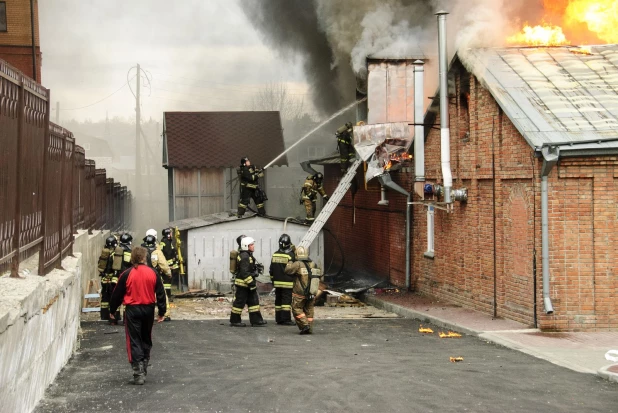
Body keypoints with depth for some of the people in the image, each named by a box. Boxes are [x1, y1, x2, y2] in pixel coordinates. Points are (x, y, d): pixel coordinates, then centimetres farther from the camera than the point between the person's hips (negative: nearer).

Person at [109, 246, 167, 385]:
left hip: (132, 310, -3)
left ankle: (138, 373, -8)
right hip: (148, 309, 3)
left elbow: (117, 294, 1)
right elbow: (160, 294, 3)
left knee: (134, 341, 0)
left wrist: (112, 310, 15)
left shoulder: (127, 275, -7)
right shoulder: (153, 274, -2)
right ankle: (144, 370, 25)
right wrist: (161, 312, 12)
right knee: (146, 340, 18)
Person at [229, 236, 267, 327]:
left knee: (253, 301, 9)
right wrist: (251, 283, -23)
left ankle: (256, 320, 11)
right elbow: (244, 273, -25)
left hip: (248, 284, 11)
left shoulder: (248, 256, 14)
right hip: (243, 283, -11)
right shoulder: (244, 257, -19)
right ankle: (234, 320, 8)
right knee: (239, 302, -1)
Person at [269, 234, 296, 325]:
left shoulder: (275, 255, 7)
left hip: (277, 282, 6)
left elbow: (271, 270, 13)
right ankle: (286, 319, -9)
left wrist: (273, 280, 22)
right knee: (287, 300, -5)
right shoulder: (290, 255, -12)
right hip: (287, 283, -6)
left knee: (278, 300, 10)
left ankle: (279, 319, 13)